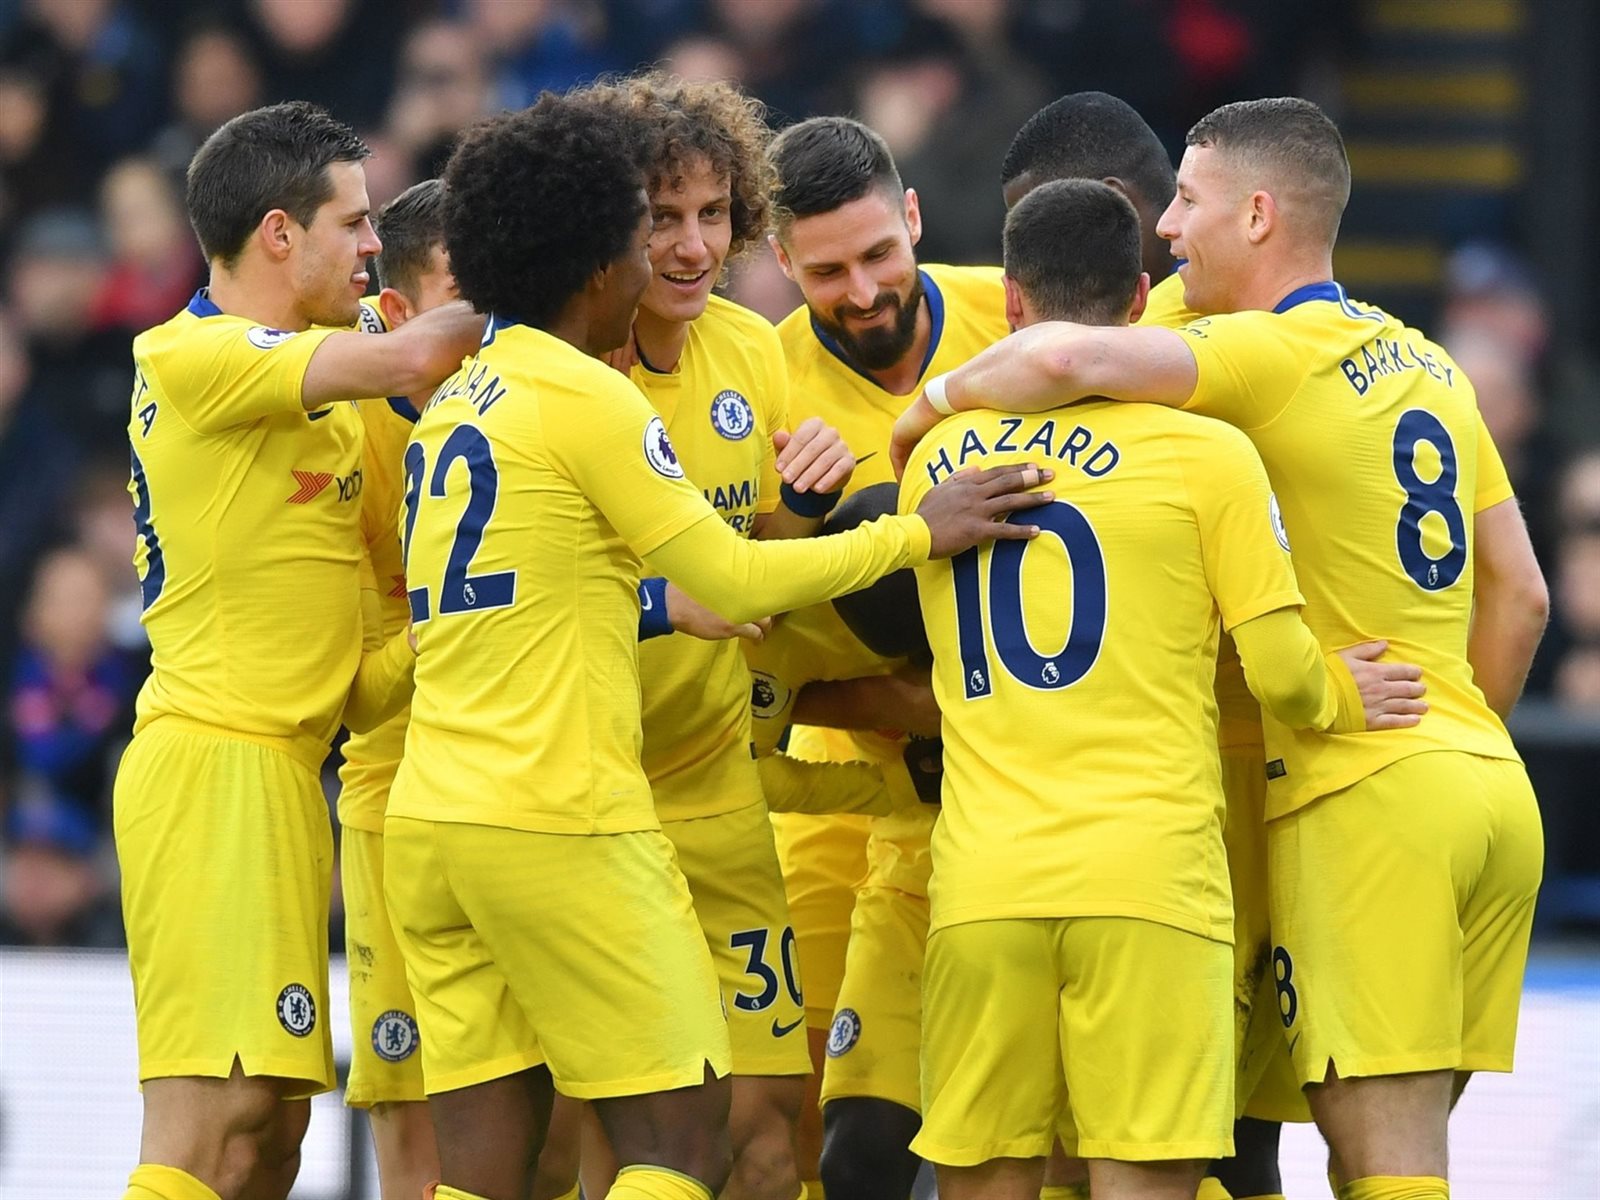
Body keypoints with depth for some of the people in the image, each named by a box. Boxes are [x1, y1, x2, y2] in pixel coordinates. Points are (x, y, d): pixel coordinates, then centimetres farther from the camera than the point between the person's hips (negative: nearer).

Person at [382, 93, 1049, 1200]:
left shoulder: (456, 403, 17)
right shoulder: (586, 398, -8)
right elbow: (732, 581, -7)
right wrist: (919, 534, 3)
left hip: (431, 819, 8)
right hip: (562, 820, -8)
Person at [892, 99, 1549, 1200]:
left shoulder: (1268, 354, -9)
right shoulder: (1429, 365, 16)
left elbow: (1063, 359, -24)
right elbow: (1519, 596, 18)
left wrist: (937, 403, -6)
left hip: (1360, 797, -8)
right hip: (1493, 789, 8)